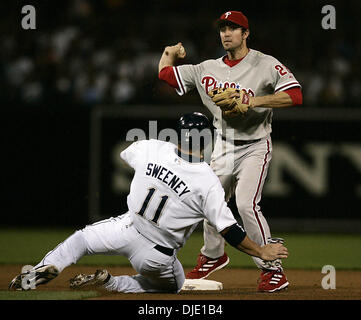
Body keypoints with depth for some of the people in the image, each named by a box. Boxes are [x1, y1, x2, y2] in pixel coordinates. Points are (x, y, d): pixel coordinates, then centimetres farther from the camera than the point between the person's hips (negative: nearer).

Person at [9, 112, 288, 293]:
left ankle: (47, 268, -4)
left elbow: (125, 154, 15)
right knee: (173, 286, 29)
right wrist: (262, 252, -7)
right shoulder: (208, 182, -19)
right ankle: (110, 283, 6)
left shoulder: (150, 148, -10)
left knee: (81, 239, 27)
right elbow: (228, 230, -18)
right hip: (159, 255, -2)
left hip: (127, 229, 2)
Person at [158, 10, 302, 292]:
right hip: (223, 148, 6)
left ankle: (273, 270, -16)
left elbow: (295, 95, -23)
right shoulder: (208, 69, 6)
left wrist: (253, 101, -27)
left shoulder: (266, 65, -9)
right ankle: (213, 255, 42)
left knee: (247, 204, -22)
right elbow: (165, 73, 16)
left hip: (254, 147, -6)